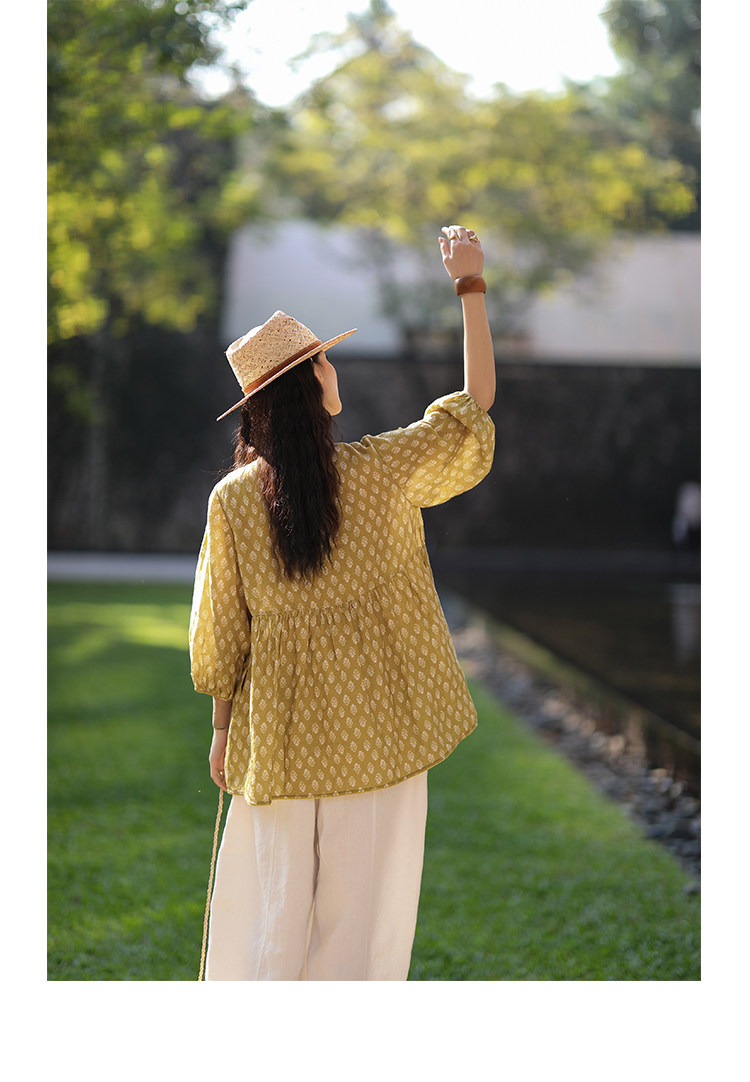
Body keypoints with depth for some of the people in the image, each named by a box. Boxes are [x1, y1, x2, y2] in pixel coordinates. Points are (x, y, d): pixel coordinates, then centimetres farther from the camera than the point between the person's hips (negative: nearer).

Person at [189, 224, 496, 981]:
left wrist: (223, 728, 14)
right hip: (376, 732, -1)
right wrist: (470, 287, 9)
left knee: (269, 916, 11)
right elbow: (474, 408, 3)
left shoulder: (232, 499, -6)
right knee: (363, 916, 8)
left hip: (280, 738, 2)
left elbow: (219, 630, 1)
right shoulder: (381, 471, -11)